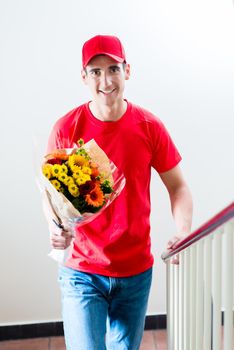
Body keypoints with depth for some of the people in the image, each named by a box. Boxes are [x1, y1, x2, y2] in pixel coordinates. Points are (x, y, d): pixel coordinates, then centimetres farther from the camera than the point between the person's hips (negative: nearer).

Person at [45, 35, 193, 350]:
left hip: (137, 271, 2)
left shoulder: (150, 127, -6)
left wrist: (183, 231, -14)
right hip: (82, 273, -2)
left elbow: (177, 186, 2)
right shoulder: (66, 129, -9)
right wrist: (55, 229, -22)